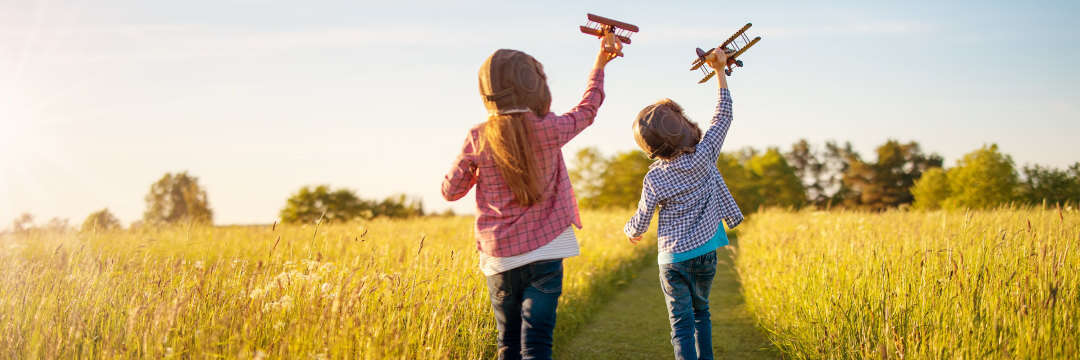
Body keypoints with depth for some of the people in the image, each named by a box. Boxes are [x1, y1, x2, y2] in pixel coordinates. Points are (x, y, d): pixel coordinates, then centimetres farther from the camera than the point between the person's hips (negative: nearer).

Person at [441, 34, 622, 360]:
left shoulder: (478, 138, -4)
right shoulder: (549, 129, -6)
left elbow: (451, 191, 5)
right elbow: (586, 110, 15)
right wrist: (600, 64, 29)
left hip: (499, 258, 2)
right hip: (543, 251, -2)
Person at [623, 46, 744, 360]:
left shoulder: (654, 178, -13)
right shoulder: (704, 155, -9)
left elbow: (641, 222, -3)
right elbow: (723, 115, 4)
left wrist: (630, 231, 21)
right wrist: (720, 70, 10)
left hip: (673, 258, -3)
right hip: (705, 253, 3)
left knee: (682, 323, -1)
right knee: (701, 313, 23)